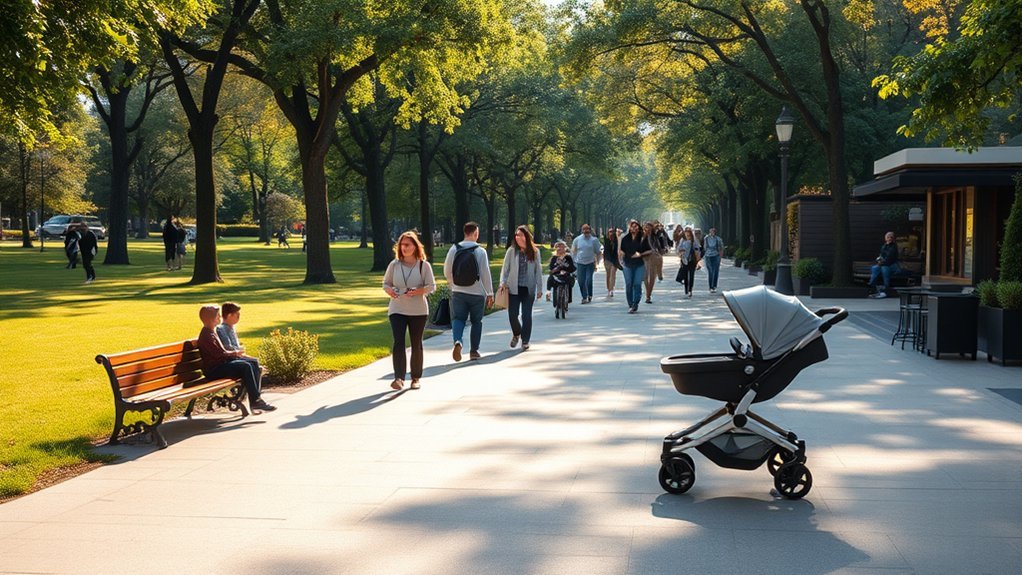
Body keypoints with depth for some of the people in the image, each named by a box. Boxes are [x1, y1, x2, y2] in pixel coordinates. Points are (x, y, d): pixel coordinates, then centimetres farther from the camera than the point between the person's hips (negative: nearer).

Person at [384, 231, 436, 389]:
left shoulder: (424, 265, -3)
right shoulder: (394, 265, 3)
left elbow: (431, 286, -4)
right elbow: (386, 283, 12)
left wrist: (417, 291, -21)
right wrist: (389, 290, -11)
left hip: (418, 311, -1)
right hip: (397, 309, 1)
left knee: (416, 344, 8)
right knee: (398, 342, -14)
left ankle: (416, 378, 22)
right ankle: (399, 378, -19)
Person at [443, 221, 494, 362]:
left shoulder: (454, 249, -2)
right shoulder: (480, 251, -8)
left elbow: (447, 271, 3)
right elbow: (486, 274, -8)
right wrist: (490, 293, -2)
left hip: (458, 292, 1)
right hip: (477, 293, -1)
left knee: (458, 318, 7)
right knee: (476, 321, 14)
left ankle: (457, 341, -22)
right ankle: (474, 351, 17)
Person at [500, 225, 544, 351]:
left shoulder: (534, 252, 2)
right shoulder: (512, 251, 0)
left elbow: (538, 271, 4)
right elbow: (505, 268, 3)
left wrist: (539, 288, 1)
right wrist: (503, 282, -11)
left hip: (528, 289, 0)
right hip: (514, 288, 0)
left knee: (527, 315, 1)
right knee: (512, 314, -1)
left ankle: (525, 341, 13)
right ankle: (516, 334, 28)